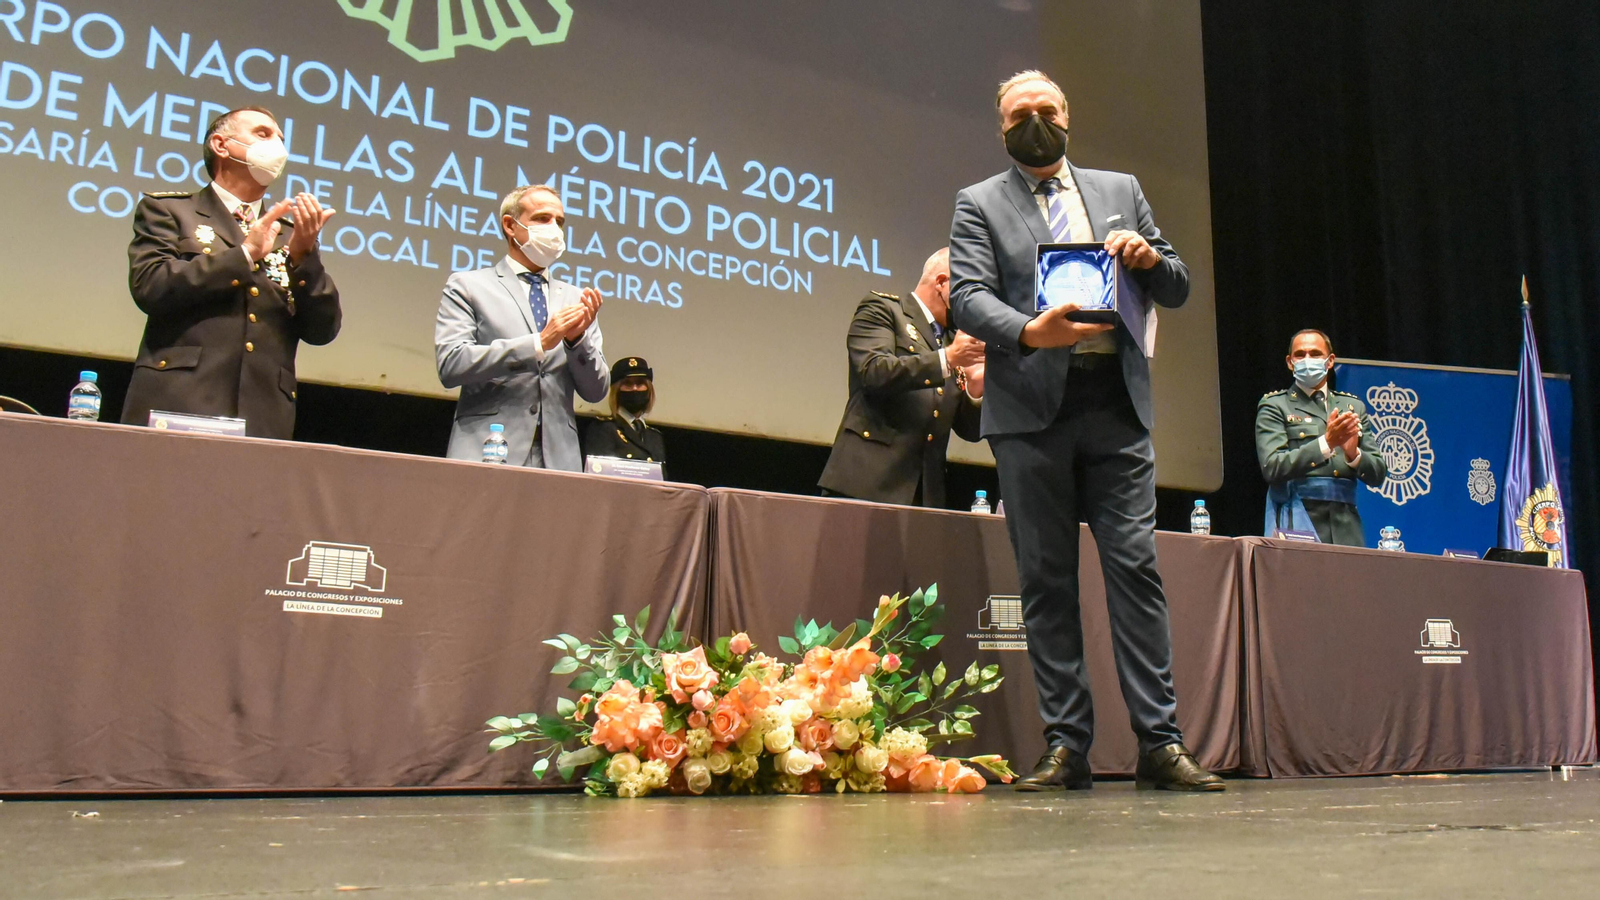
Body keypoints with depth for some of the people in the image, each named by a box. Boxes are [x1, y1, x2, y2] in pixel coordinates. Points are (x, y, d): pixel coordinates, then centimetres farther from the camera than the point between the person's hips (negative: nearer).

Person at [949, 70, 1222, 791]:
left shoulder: (1120, 191, 20)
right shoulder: (979, 204, 12)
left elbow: (1178, 290, 18)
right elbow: (968, 297, -3)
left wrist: (1150, 257, -6)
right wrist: (1030, 332, -23)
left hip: (1116, 404, 2)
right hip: (1031, 409, -1)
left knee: (1135, 564, -5)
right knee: (1046, 578, 0)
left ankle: (1160, 740, 0)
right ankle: (1066, 745, 6)